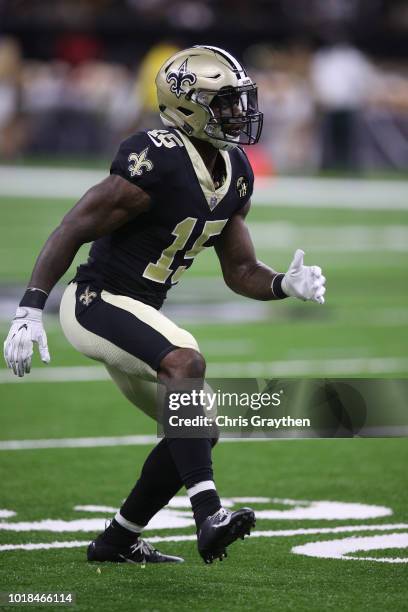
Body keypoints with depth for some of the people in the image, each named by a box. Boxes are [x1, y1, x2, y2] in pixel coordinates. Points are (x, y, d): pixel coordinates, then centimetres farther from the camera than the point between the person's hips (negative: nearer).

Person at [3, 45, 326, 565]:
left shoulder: (235, 175, 5)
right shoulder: (156, 164, -22)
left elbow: (240, 272, 12)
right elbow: (71, 232, -20)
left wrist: (286, 284, -9)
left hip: (142, 312, 10)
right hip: (97, 303, -10)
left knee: (197, 431, 10)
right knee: (184, 362, -33)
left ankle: (117, 541, 25)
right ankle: (209, 516, -43)